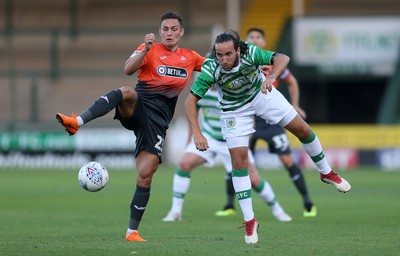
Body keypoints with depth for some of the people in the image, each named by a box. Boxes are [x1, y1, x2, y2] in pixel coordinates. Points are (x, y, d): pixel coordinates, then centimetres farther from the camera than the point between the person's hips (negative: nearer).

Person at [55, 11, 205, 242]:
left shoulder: (190, 58, 16)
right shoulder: (150, 50, 5)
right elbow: (128, 69, -12)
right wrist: (145, 50, -27)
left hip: (158, 119, 2)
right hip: (138, 108, -2)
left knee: (145, 176, -6)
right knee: (126, 93, -40)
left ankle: (132, 231, 5)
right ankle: (77, 122, -55)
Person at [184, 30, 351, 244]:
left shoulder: (250, 53, -33)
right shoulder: (210, 69, -34)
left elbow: (282, 58, -42)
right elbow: (190, 100, -30)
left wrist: (271, 77, -62)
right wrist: (197, 133, -39)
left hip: (262, 93, 2)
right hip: (234, 110, -1)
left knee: (302, 129, 2)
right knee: (239, 160, -9)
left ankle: (326, 172, 29)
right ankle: (249, 221, 1)